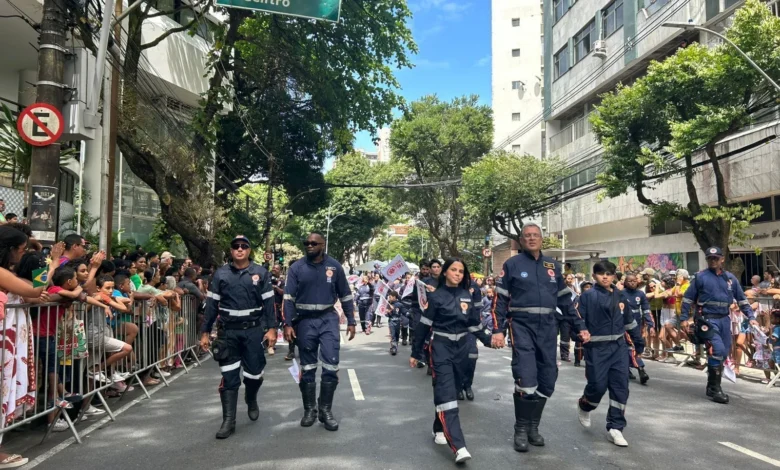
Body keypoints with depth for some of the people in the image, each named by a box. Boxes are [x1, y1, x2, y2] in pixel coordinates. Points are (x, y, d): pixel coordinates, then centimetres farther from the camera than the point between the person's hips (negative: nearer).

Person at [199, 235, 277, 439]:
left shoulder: (261, 273, 1)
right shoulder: (221, 274, 3)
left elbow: (268, 302, 0)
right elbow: (212, 305, 4)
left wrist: (271, 328, -7)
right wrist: (205, 332, 0)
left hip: (254, 330, 0)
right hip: (228, 331, 0)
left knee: (254, 373, 7)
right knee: (229, 377, 1)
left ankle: (251, 400, 39)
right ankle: (228, 421, 8)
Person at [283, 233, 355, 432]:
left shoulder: (334, 266, 0)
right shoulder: (297, 268, -2)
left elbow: (345, 296, 6)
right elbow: (289, 297, -3)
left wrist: (351, 321, 3)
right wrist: (288, 324, -12)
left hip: (328, 319, 0)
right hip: (305, 321, 0)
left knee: (331, 366, -5)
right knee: (307, 368, 9)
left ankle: (326, 410, 9)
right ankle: (309, 409, 22)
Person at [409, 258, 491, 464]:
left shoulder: (467, 296, 6)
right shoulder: (436, 296, -6)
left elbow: (473, 323, 14)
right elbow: (423, 326, -4)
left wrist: (488, 340, 8)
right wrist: (416, 353, -3)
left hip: (462, 347, 5)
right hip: (441, 347, -5)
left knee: (453, 390, 13)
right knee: (446, 393, -12)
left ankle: (439, 429, 34)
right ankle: (458, 447, -19)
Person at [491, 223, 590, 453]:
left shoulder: (553, 266, 13)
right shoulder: (512, 264, 1)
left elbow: (565, 299, 17)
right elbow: (500, 299, -1)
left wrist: (579, 327, 12)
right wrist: (497, 330, -10)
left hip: (547, 328, 5)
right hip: (522, 326, -4)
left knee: (547, 380, 7)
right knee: (526, 379, -12)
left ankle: (533, 426, 24)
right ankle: (521, 430, 7)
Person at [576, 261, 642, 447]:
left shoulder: (620, 296, 10)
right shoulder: (588, 296, -6)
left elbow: (629, 320, 19)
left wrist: (638, 340, 19)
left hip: (619, 347, 5)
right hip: (597, 348, -5)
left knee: (620, 387, 1)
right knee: (598, 385, -5)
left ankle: (615, 428, 8)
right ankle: (584, 406, 28)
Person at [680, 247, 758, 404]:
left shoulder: (730, 278, 10)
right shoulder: (700, 277, -3)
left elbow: (742, 299, 15)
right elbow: (688, 298, -1)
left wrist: (751, 317, 6)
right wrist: (684, 318, -5)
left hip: (724, 319, 6)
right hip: (707, 319, -6)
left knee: (724, 353, 10)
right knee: (717, 350, -17)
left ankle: (712, 386, 24)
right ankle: (714, 388, -6)